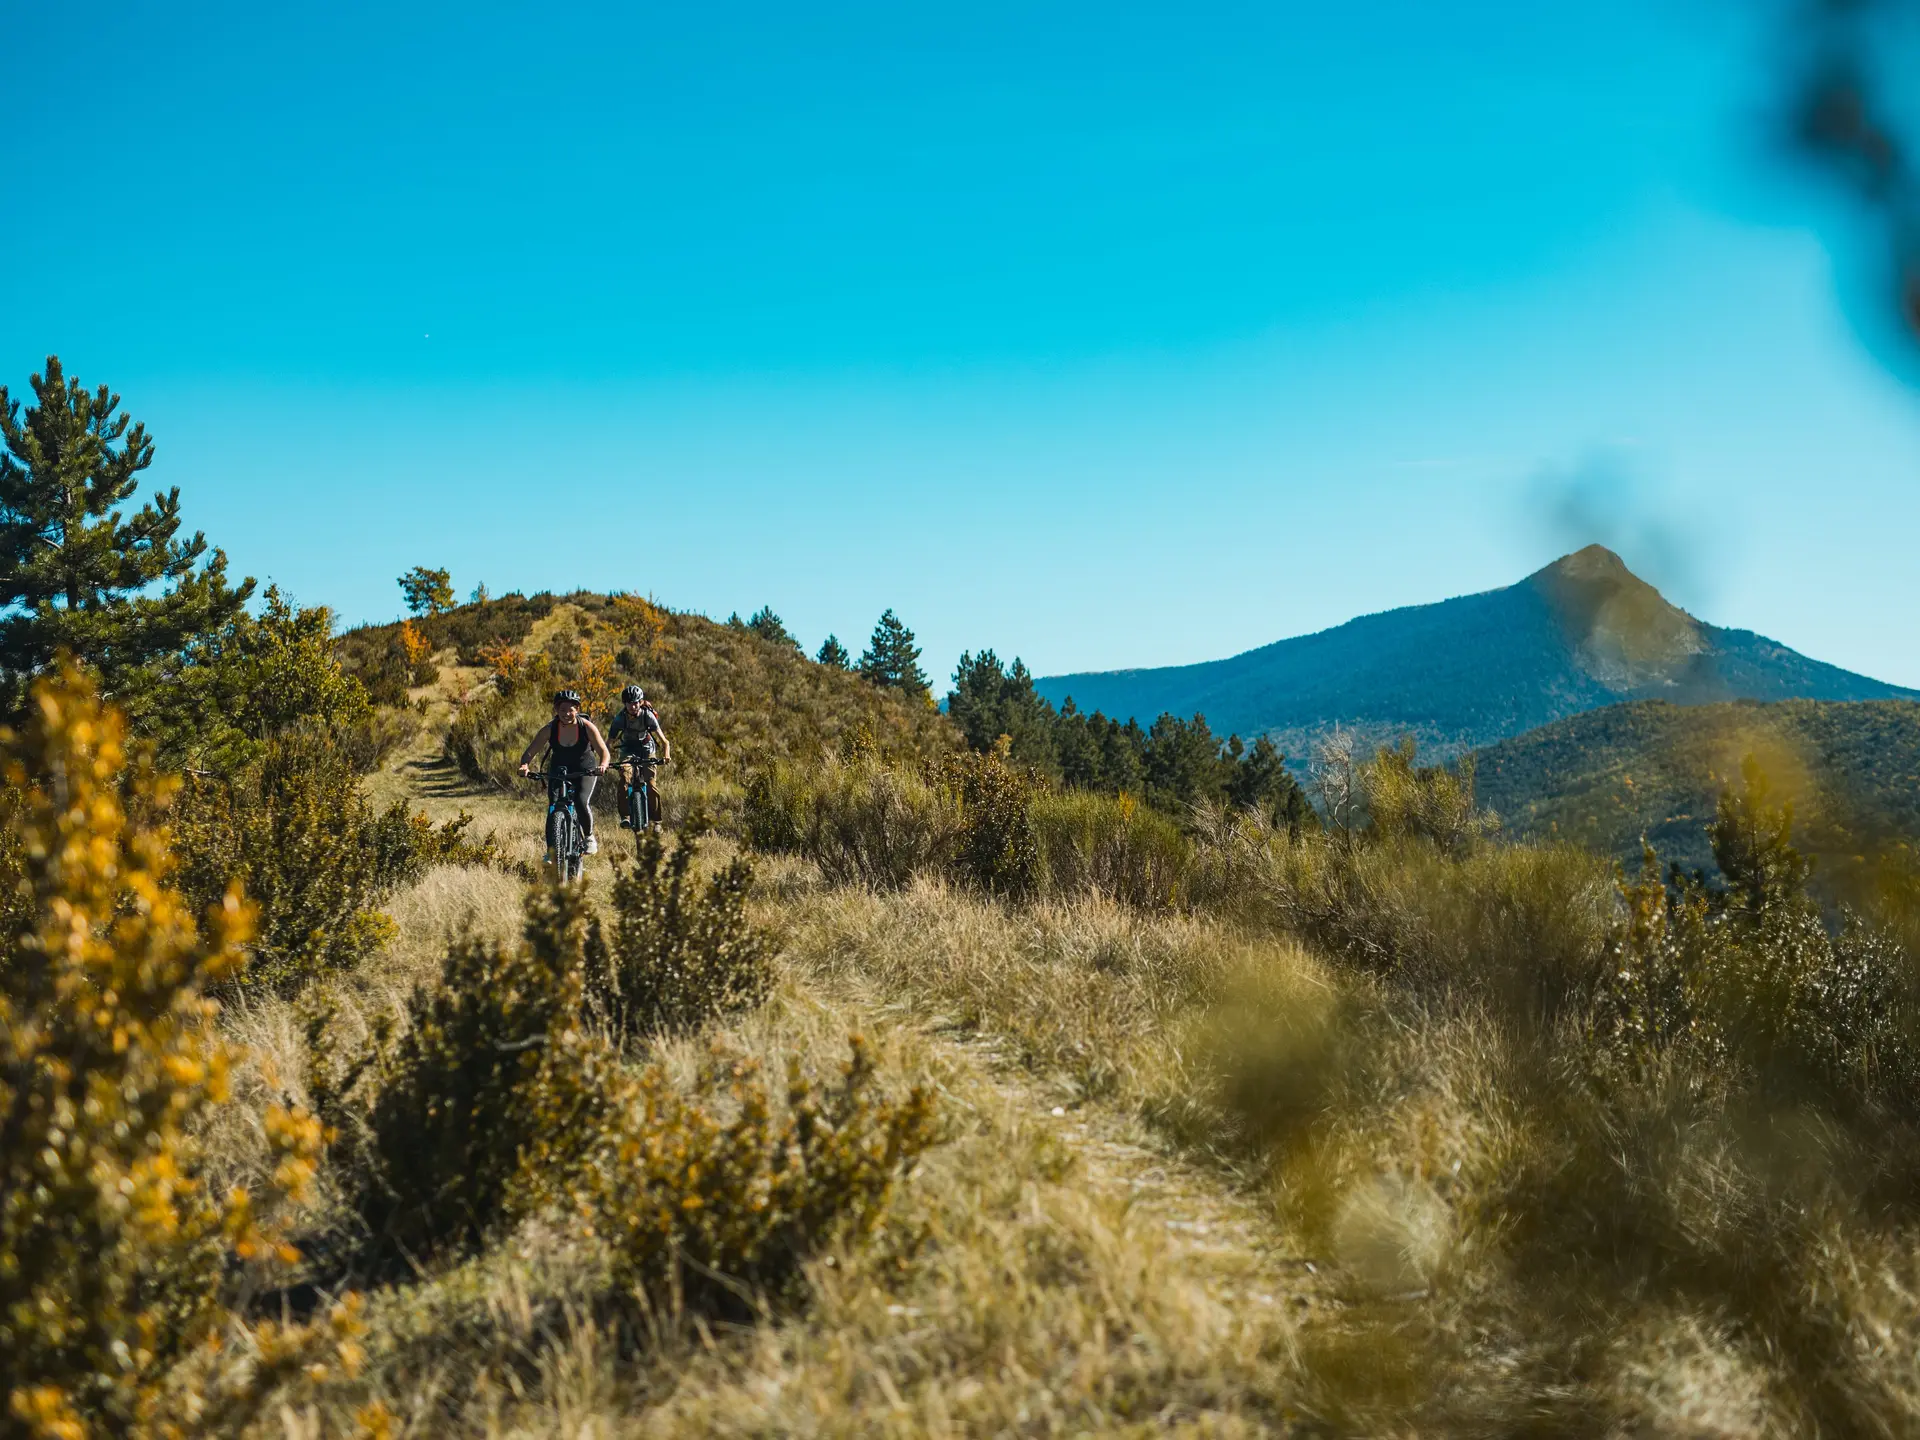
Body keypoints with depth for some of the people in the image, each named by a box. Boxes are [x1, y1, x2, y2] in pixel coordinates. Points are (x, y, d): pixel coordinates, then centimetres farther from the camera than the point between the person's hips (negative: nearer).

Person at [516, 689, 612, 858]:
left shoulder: (587, 727, -19)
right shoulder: (550, 729, -16)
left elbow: (604, 752, -21)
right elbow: (529, 752, -16)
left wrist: (603, 765, -44)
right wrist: (524, 765, -38)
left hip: (585, 770, -2)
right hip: (558, 770, 2)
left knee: (582, 802, -26)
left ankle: (589, 837, 0)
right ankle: (551, 851, -9)